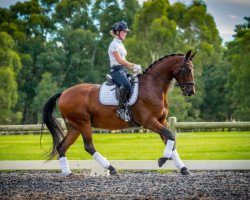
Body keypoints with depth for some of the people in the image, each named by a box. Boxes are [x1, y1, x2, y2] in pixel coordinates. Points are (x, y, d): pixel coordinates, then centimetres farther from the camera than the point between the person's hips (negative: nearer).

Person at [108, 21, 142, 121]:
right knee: (126, 85, -34)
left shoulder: (120, 44, 23)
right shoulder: (114, 44, -5)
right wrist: (133, 66, -14)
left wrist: (133, 68, 10)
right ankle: (121, 108, -32)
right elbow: (119, 60, -14)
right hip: (117, 70, -10)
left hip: (123, 70, 10)